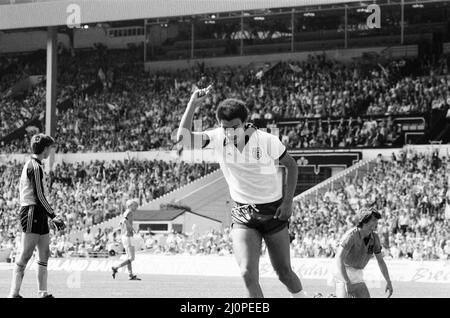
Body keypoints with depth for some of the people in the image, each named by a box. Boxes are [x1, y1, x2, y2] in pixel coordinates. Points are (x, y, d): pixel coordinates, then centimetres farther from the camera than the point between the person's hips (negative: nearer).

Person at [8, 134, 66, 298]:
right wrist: (53, 216, -11)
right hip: (33, 212, -10)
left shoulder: (30, 165, 18)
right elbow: (39, 196, -16)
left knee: (44, 254, 10)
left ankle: (42, 293, 13)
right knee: (25, 255, -10)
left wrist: (50, 216, 19)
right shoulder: (35, 167, -13)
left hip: (38, 216, 10)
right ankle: (14, 293, -9)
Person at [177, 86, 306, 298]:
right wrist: (193, 104, -22)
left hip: (273, 212, -1)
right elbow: (183, 138, -17)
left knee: (284, 273, 9)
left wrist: (288, 201, -7)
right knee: (248, 274, -16)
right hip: (242, 215, 2)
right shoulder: (217, 138, -8)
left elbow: (291, 165, -1)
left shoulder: (267, 141, -15)